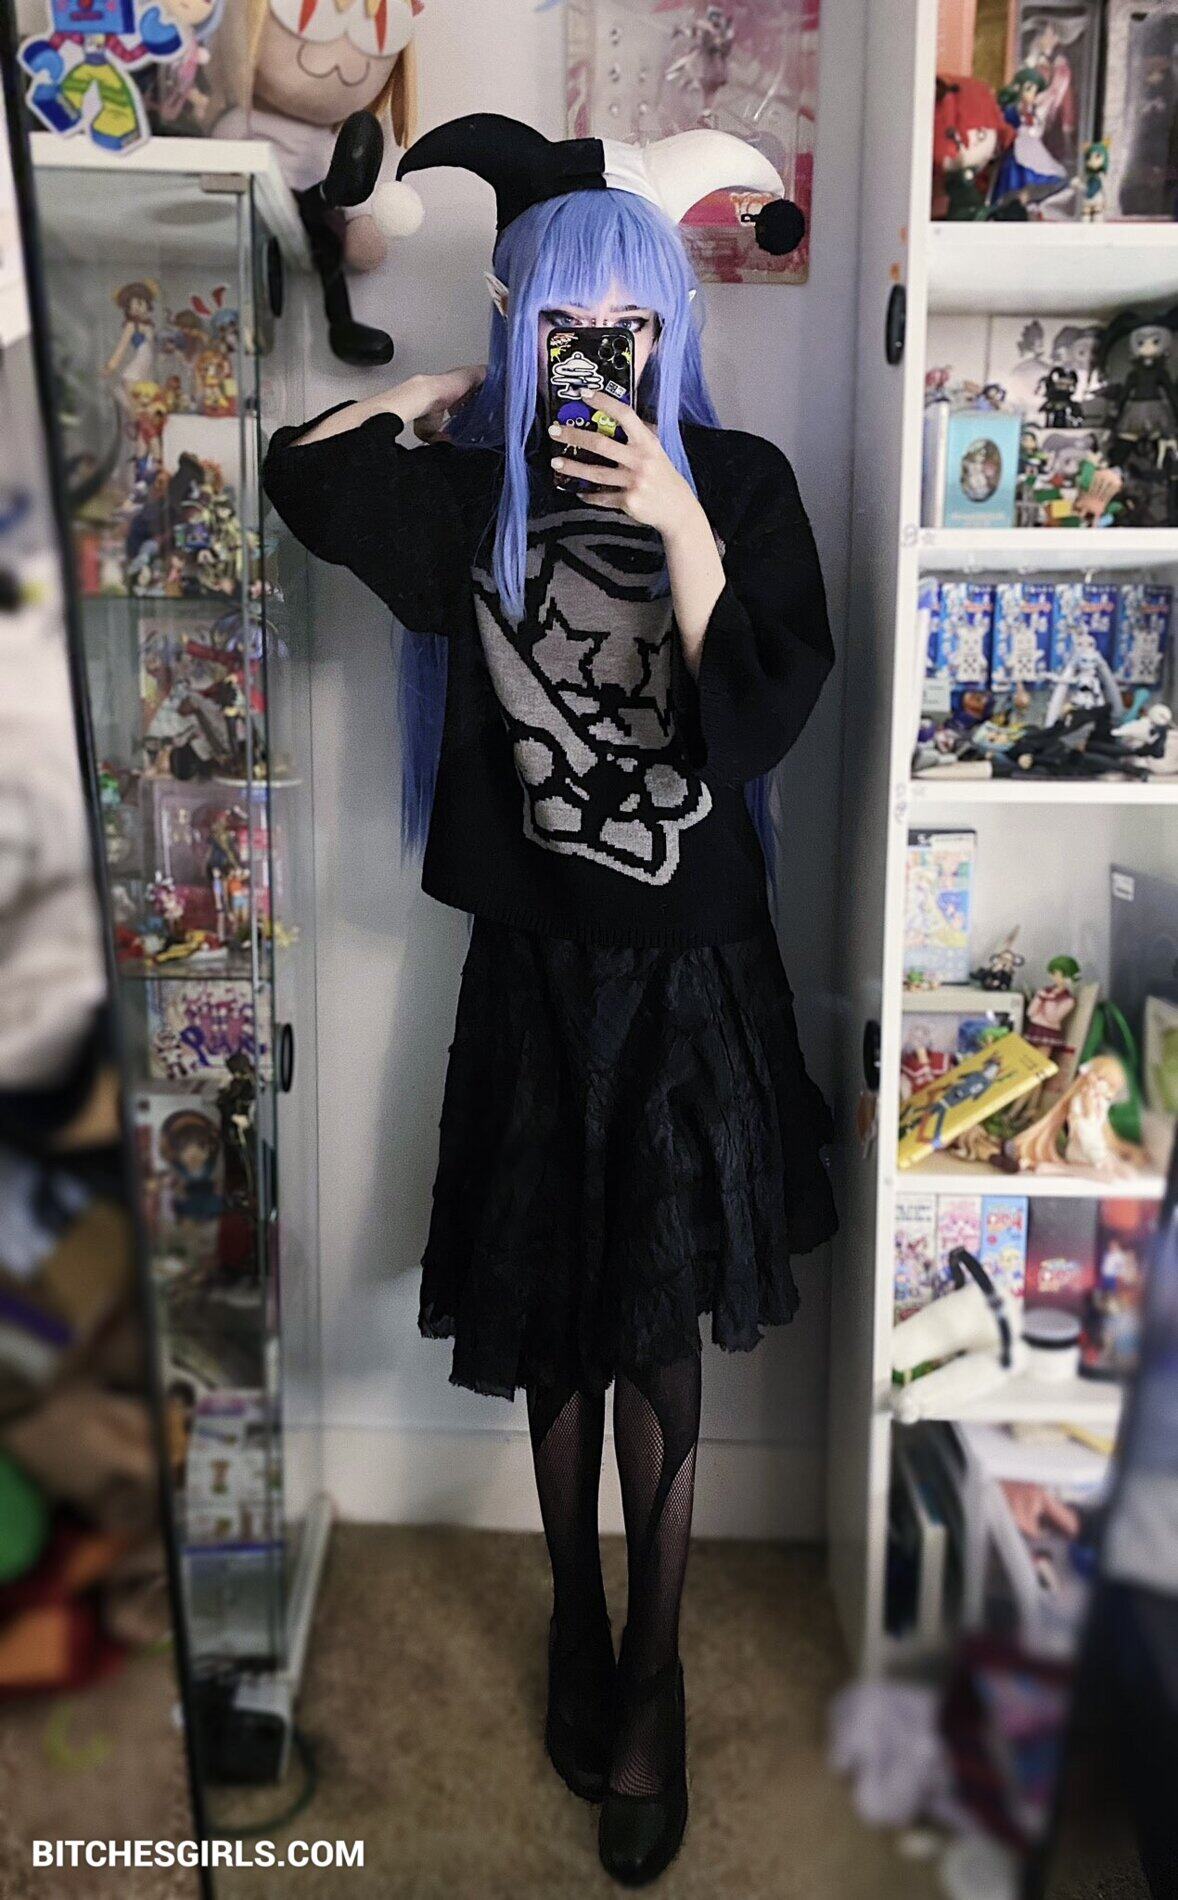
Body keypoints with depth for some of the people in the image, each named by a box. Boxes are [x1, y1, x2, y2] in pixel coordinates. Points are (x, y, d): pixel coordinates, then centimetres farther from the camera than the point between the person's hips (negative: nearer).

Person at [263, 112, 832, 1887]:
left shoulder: (741, 482, -4)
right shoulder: (472, 489, 3)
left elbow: (759, 724, -14)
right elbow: (297, 468, 13)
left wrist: (681, 527, -23)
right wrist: (446, 391, 6)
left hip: (691, 969, -2)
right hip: (536, 962, 2)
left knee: (658, 1336, 3)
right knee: (553, 1327, 13)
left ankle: (648, 1681, 25)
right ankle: (576, 1621, 37)